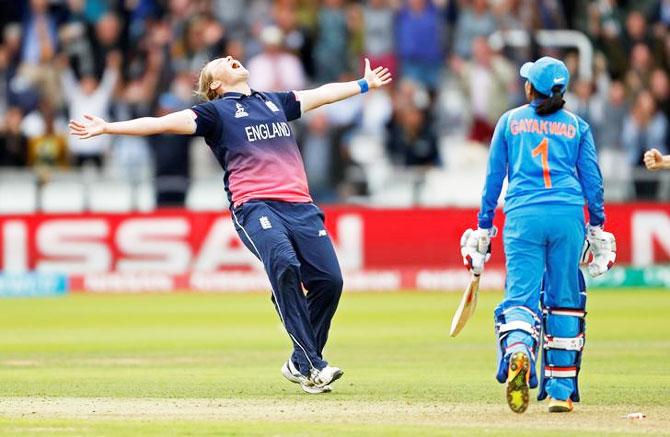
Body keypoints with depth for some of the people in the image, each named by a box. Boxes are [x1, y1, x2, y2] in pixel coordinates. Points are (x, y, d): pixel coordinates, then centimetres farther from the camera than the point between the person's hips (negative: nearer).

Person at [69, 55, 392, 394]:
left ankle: (301, 364, 11)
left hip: (299, 205, 5)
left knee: (329, 280, -8)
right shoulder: (215, 111, 12)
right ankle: (311, 366, -28)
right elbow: (162, 123, 3)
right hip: (254, 205, -5)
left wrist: (365, 84, 53)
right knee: (284, 264, -30)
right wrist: (107, 128, -6)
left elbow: (322, 94, 41)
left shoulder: (275, 101, 27)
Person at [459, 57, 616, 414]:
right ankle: (561, 389, 12)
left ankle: (517, 351, -40)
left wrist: (484, 228, 16)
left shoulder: (510, 121, 12)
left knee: (520, 296, -6)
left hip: (522, 215, -1)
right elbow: (592, 180, 10)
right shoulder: (577, 126, 14)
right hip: (568, 217, 1)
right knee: (564, 301, 10)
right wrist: (597, 228, 15)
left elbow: (493, 178, 12)